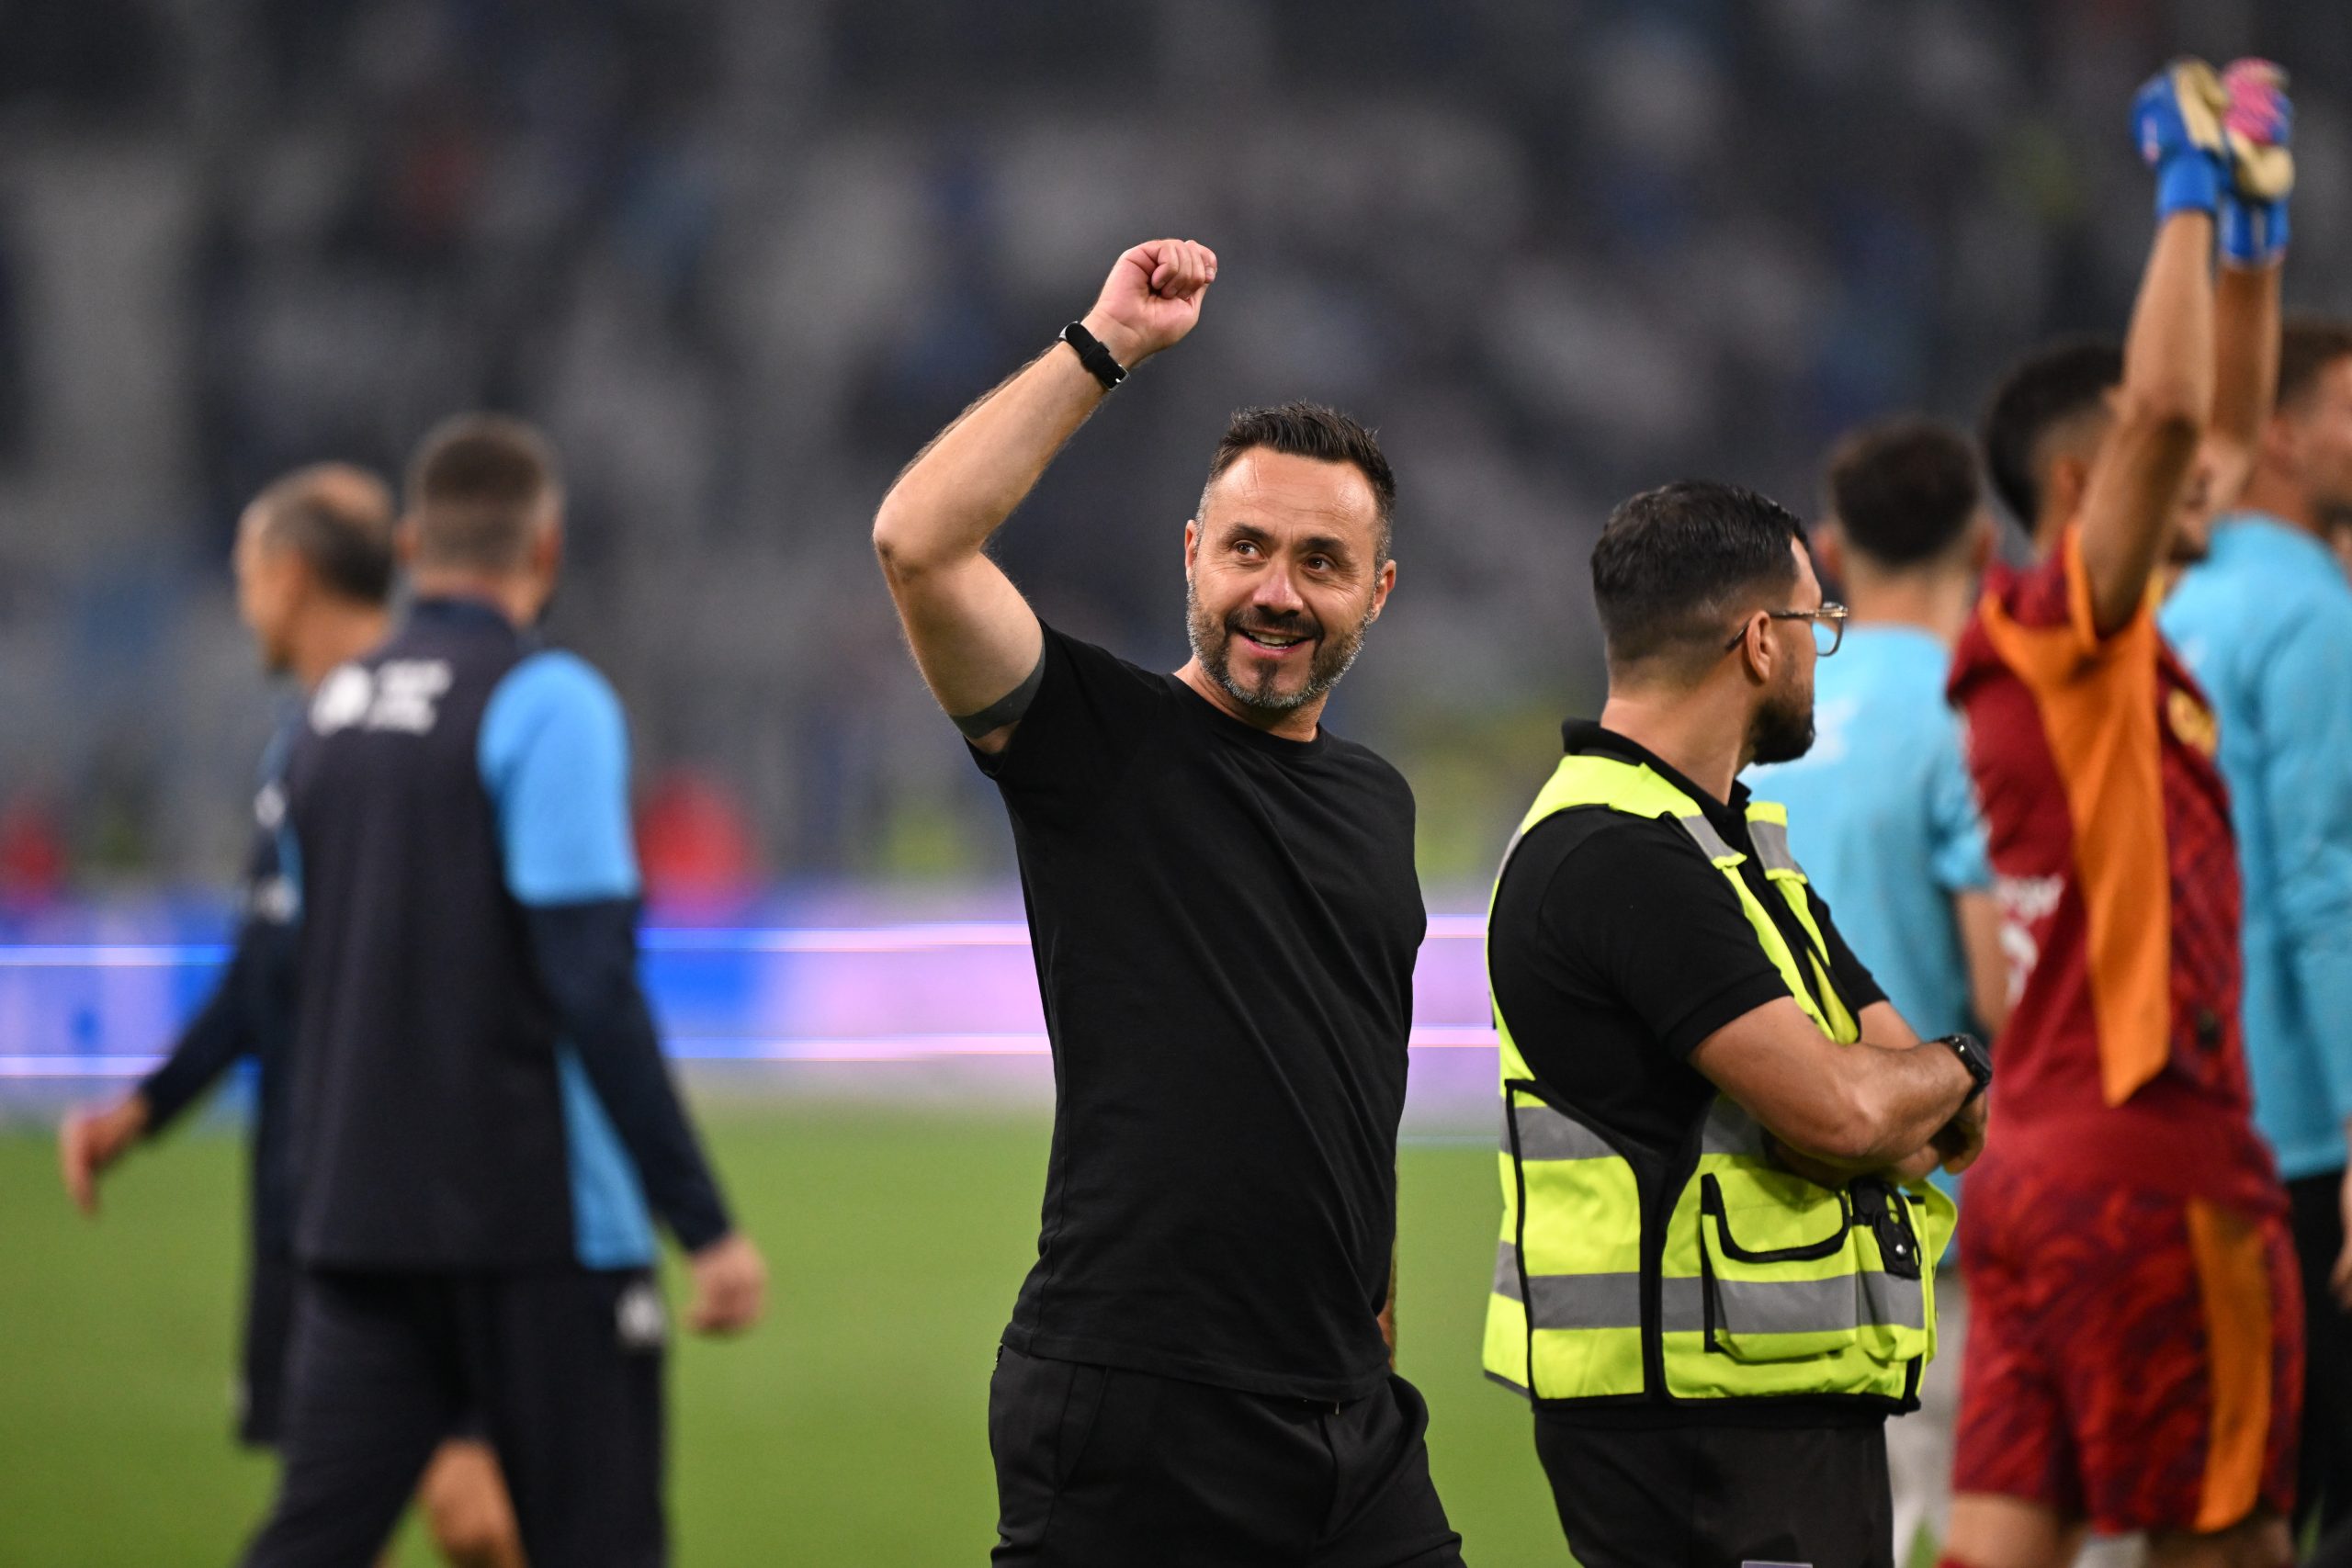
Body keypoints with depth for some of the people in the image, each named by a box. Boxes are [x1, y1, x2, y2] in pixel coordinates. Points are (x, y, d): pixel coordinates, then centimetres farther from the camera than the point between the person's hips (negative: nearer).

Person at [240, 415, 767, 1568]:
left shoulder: (332, 711, 11)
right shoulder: (545, 704, -9)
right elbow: (593, 986, -16)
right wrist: (705, 1223, -15)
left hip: (357, 1216, 6)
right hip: (537, 1223, -6)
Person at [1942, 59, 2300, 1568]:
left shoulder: (2122, 655, 16)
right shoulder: (2059, 634, -9)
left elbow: (2225, 427, 26)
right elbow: (2167, 407, -22)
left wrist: (2255, 225, 20)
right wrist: (2192, 193, -12)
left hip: (2038, 1163, 9)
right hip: (2148, 1159, -9)